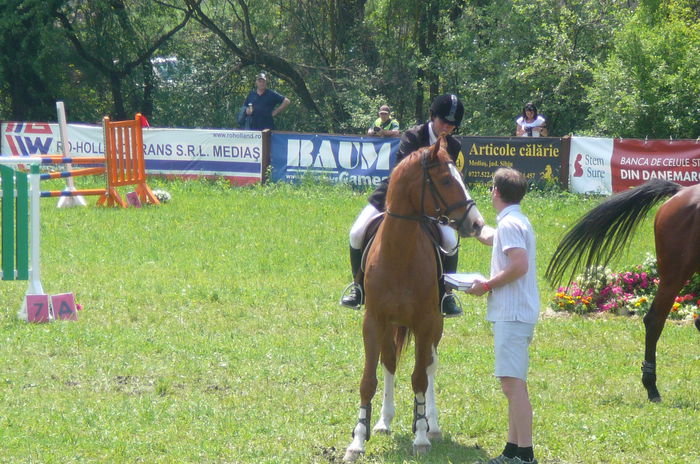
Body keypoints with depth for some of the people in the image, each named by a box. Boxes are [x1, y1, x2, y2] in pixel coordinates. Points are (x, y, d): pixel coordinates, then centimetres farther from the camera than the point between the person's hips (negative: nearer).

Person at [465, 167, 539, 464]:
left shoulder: (509, 224, -14)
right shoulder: (515, 222, 18)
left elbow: (519, 265, -26)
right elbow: (488, 236, 39)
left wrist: (487, 286, -16)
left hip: (512, 314, -11)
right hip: (515, 313, 11)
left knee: (512, 384, -13)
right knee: (513, 384, 14)